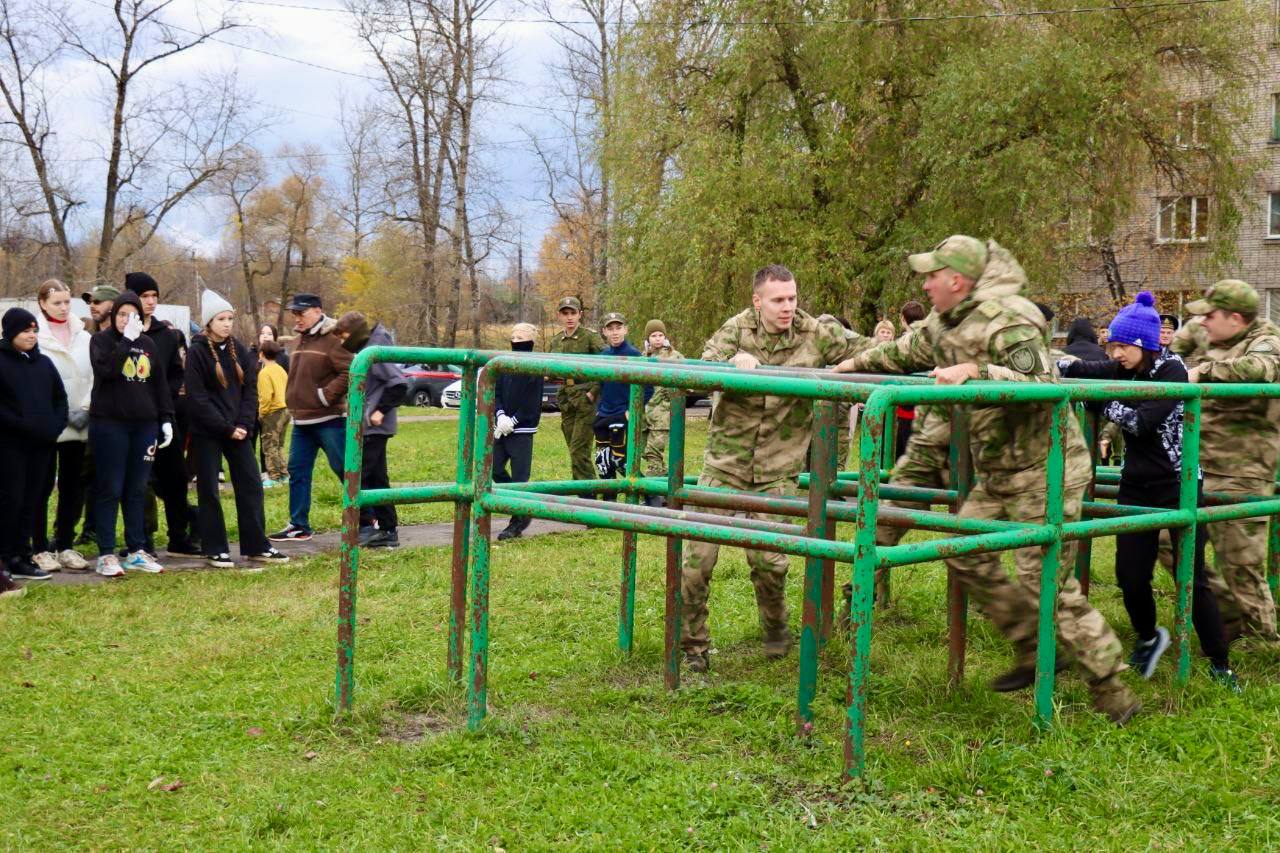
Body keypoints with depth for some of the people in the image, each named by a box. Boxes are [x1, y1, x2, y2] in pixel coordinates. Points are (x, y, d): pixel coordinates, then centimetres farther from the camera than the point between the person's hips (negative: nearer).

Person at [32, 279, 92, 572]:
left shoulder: (83, 337, 10)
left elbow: (93, 376, 8)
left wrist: (85, 409, -6)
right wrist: (63, 413, -12)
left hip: (78, 424, 4)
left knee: (73, 486, 8)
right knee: (43, 487, 2)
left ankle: (65, 545, 18)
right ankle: (41, 548, 8)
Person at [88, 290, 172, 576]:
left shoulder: (148, 345, 13)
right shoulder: (101, 340, 0)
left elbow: (160, 384, 15)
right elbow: (106, 369, -20)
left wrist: (166, 419, 8)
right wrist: (126, 340, -20)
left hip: (145, 425, 4)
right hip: (109, 424, -4)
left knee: (137, 491, 9)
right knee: (110, 490, -2)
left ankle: (137, 551, 15)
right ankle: (106, 554, 2)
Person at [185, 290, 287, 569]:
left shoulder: (240, 351, 8)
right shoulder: (197, 352, -7)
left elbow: (250, 390, 7)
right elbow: (196, 398, -12)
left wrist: (244, 425, -8)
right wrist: (226, 428, -15)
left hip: (238, 430, 5)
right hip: (206, 433, -5)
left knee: (251, 485, 4)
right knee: (208, 490, 1)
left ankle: (256, 546, 11)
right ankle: (216, 550, 9)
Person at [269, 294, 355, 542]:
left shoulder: (332, 340, -13)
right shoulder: (302, 340, 15)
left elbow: (350, 372, -22)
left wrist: (326, 395, -20)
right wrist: (293, 403, 15)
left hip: (330, 421, -9)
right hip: (302, 420, 9)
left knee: (346, 471, -2)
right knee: (297, 472, 9)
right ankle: (299, 526, 16)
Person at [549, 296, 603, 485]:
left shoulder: (591, 337, -7)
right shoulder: (556, 341, 12)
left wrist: (594, 392, -14)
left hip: (586, 401, -6)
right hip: (566, 403, 6)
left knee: (578, 451, -11)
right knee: (574, 451, 9)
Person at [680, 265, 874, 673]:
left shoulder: (815, 333, -3)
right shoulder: (736, 329, -2)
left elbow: (867, 351, 2)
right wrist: (734, 361, -30)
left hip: (777, 470, -1)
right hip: (725, 461, 1)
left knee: (767, 557, -6)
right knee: (698, 554, -2)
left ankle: (776, 629, 25)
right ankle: (692, 643, 15)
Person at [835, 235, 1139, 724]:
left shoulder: (1004, 320, -21)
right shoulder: (945, 323, 9)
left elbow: (1042, 385, -33)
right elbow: (908, 352, 29)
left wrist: (974, 371, -36)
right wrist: (856, 362, 34)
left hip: (1044, 468, -10)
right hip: (998, 472, 10)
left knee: (1047, 582, -9)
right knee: (967, 554, 13)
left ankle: (1113, 697, 1)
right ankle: (1034, 651, 25)